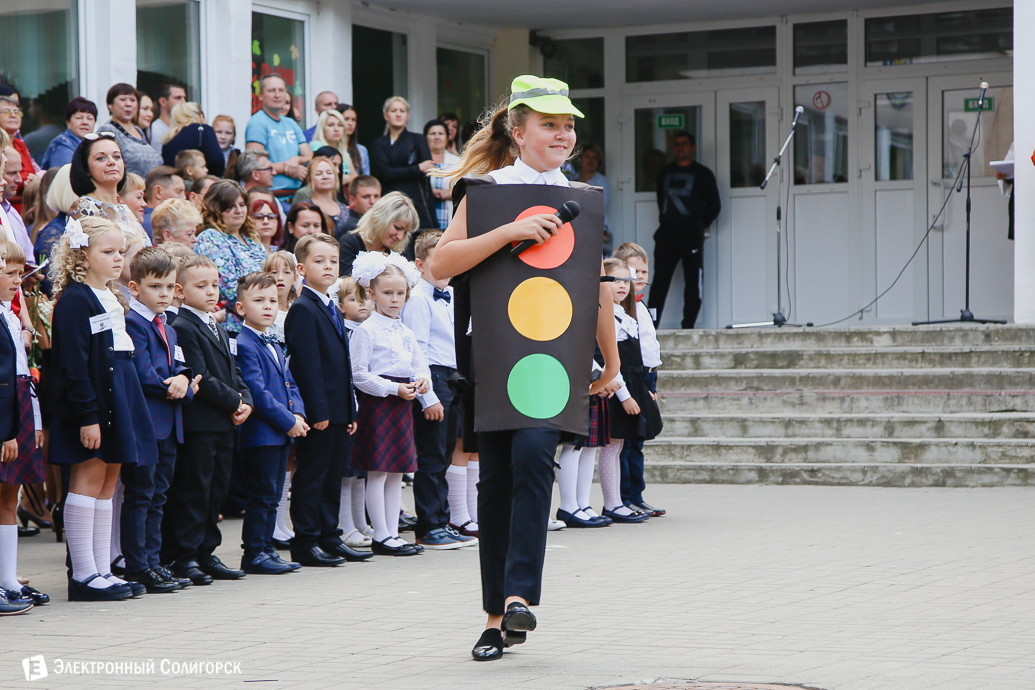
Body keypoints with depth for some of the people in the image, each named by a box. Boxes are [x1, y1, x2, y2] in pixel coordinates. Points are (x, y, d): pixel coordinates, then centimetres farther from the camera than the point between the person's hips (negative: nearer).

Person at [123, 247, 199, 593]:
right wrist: (170, 386, -10)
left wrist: (183, 380, -7)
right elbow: (142, 374, -19)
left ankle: (153, 562, 17)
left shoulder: (167, 328, 21)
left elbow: (178, 366, 15)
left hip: (168, 423, 9)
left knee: (157, 496, 12)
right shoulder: (132, 323, -10)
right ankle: (137, 567, -3)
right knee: (140, 495, -5)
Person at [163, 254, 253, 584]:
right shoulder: (182, 328, -11)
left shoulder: (218, 329, 19)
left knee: (217, 488, 11)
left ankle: (206, 553, 18)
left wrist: (245, 401, 2)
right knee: (193, 489, -6)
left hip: (225, 423, 9)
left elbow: (232, 370, 19)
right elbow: (200, 378, -17)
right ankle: (183, 556, -1)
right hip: (197, 424, -9)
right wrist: (233, 402, -13)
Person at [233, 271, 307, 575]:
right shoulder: (243, 345, -13)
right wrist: (288, 421, -17)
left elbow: (290, 383, 19)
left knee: (272, 495, 12)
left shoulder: (273, 345, 18)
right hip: (260, 433, -9)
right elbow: (257, 392, -19)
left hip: (282, 432, 9)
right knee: (262, 495, -6)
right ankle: (254, 554, 0)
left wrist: (298, 414, 0)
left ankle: (266, 548, 18)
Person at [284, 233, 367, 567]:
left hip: (337, 410, 9)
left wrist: (350, 411, 16)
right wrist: (318, 410, -21)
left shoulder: (333, 310, 18)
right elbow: (306, 364, -17)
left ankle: (329, 537, 20)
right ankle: (305, 543, 1)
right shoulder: (303, 309, -11)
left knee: (333, 475, 13)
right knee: (311, 476, -3)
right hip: (317, 410, -9)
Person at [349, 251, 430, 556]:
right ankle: (381, 536, -1)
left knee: (397, 472, 9)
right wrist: (394, 389, -18)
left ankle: (392, 533, 14)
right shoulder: (365, 331, -8)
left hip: (403, 404, 7)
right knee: (378, 471, -5)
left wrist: (423, 380, -5)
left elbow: (419, 364, 19)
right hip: (377, 404, -7)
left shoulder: (406, 333, 14)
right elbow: (359, 375, -13)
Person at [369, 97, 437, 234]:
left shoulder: (418, 140, 11)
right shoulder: (378, 144, 14)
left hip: (415, 201, -1)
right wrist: (418, 169, -4)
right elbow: (385, 173, -1)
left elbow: (428, 169, -2)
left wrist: (398, 173, -6)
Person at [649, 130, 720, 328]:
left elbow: (714, 206, 6)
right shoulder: (664, 172, 17)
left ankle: (688, 326, 0)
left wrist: (699, 225, 6)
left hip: (691, 236, -3)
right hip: (666, 235, 3)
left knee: (693, 282, -3)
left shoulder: (703, 174, 5)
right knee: (659, 281, -4)